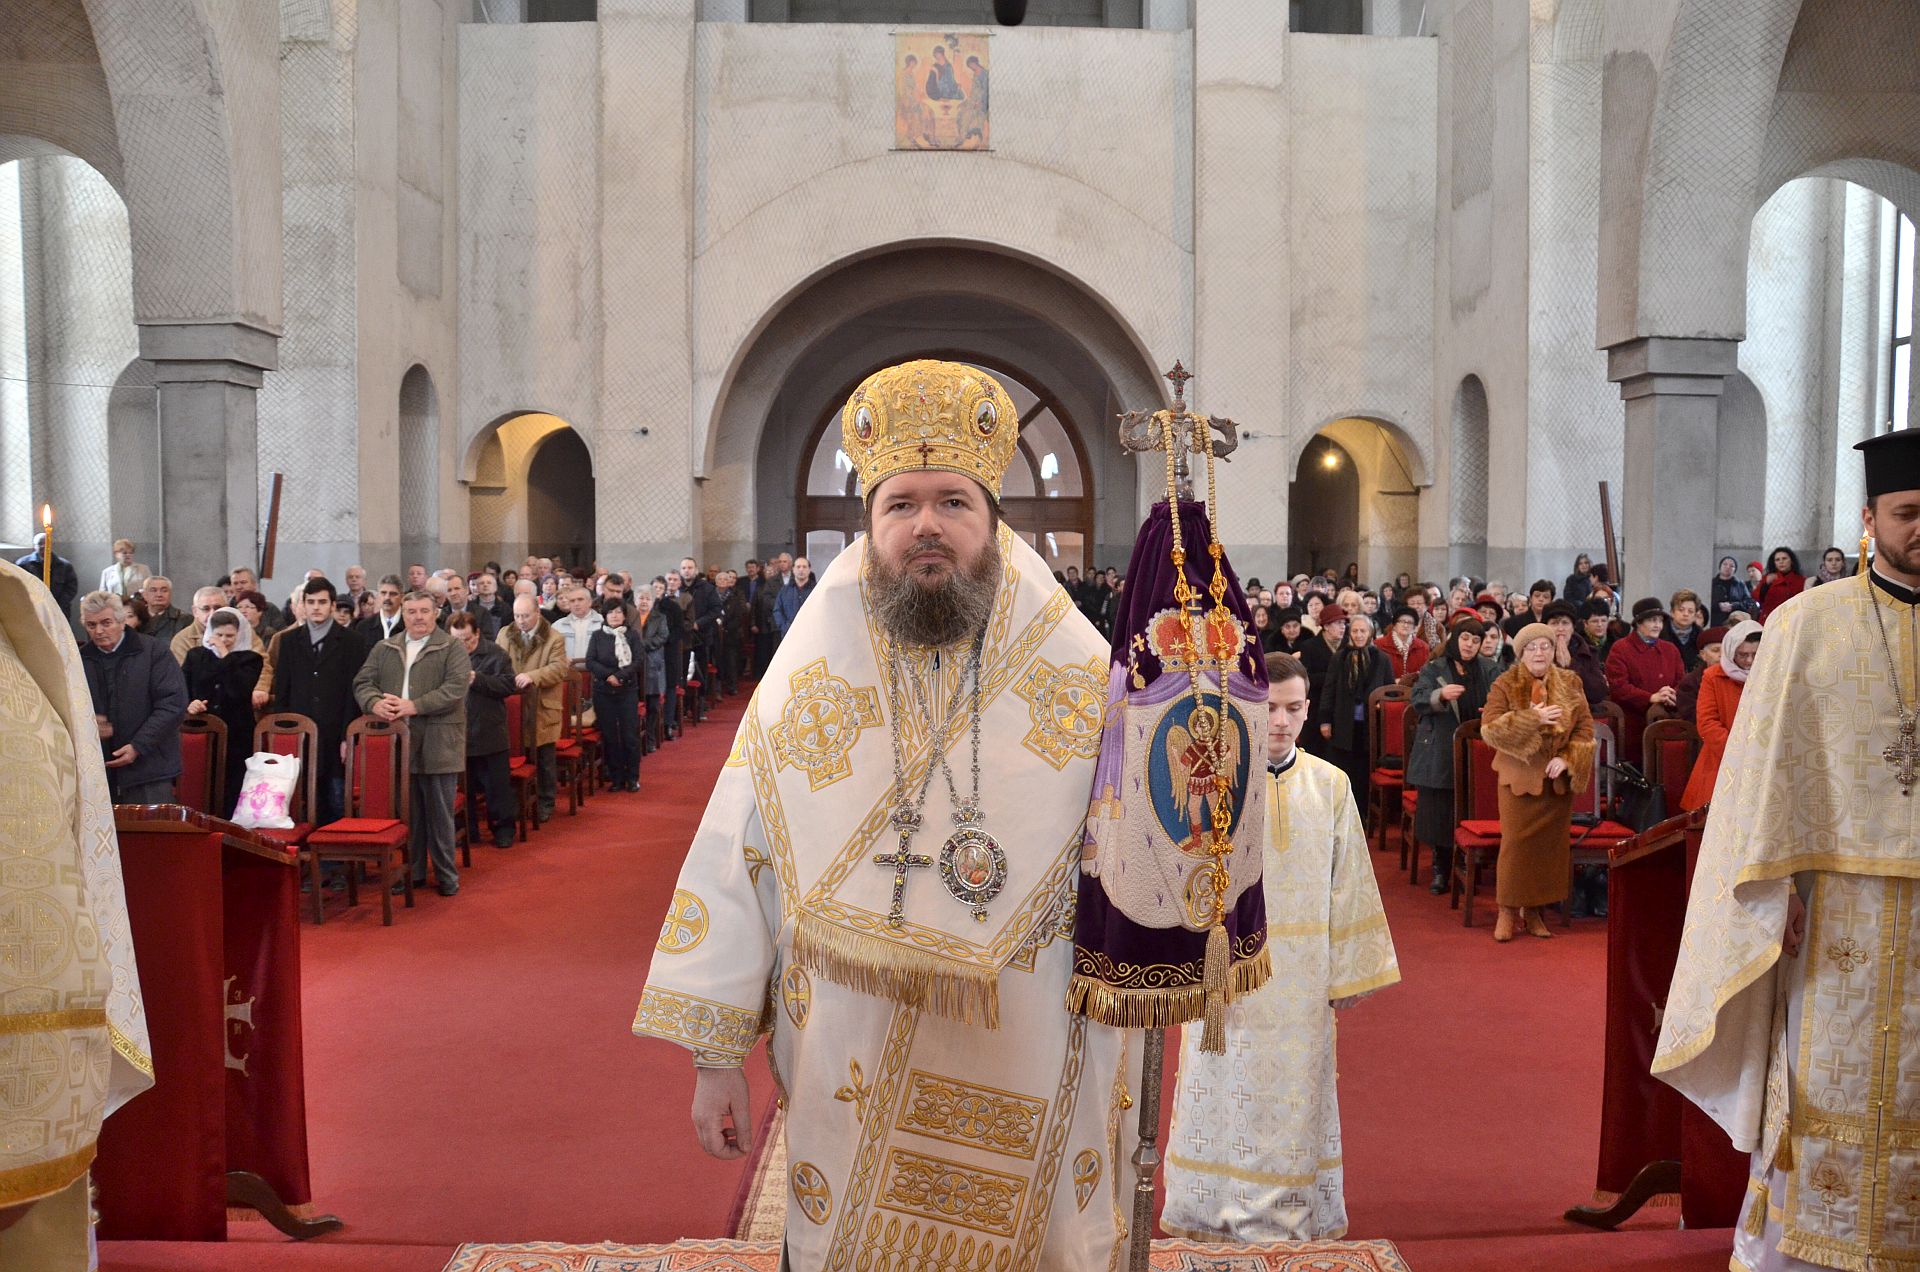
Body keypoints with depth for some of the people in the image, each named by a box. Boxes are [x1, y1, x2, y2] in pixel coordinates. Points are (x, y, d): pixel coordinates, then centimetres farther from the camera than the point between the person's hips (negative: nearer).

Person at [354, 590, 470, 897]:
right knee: (405, 812, 10)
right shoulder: (383, 649, 15)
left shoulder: (453, 649, 0)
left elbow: (456, 688, -12)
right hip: (396, 743, 4)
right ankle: (411, 871, 21)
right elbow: (363, 682, 10)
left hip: (437, 744, -4)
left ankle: (446, 874, 13)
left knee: (439, 812, 3)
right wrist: (375, 702, -13)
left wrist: (415, 706, -20)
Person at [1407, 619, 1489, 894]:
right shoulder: (1434, 669, 0)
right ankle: (1441, 869, 10)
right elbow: (1417, 699, -14)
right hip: (1440, 754, -3)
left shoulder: (1484, 669, 11)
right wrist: (1440, 695, -34)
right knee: (1440, 812, -1)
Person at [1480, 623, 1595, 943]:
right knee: (1516, 842, -5)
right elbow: (1489, 728, -13)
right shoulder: (1505, 685, -4)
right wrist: (1532, 719, -21)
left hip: (1557, 779, 3)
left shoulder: (1570, 684, 4)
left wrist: (1567, 759, -11)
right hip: (1518, 776, -3)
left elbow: (1585, 728, 4)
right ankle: (1508, 910, 6)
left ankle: (1534, 910, 15)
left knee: (1551, 843, 5)